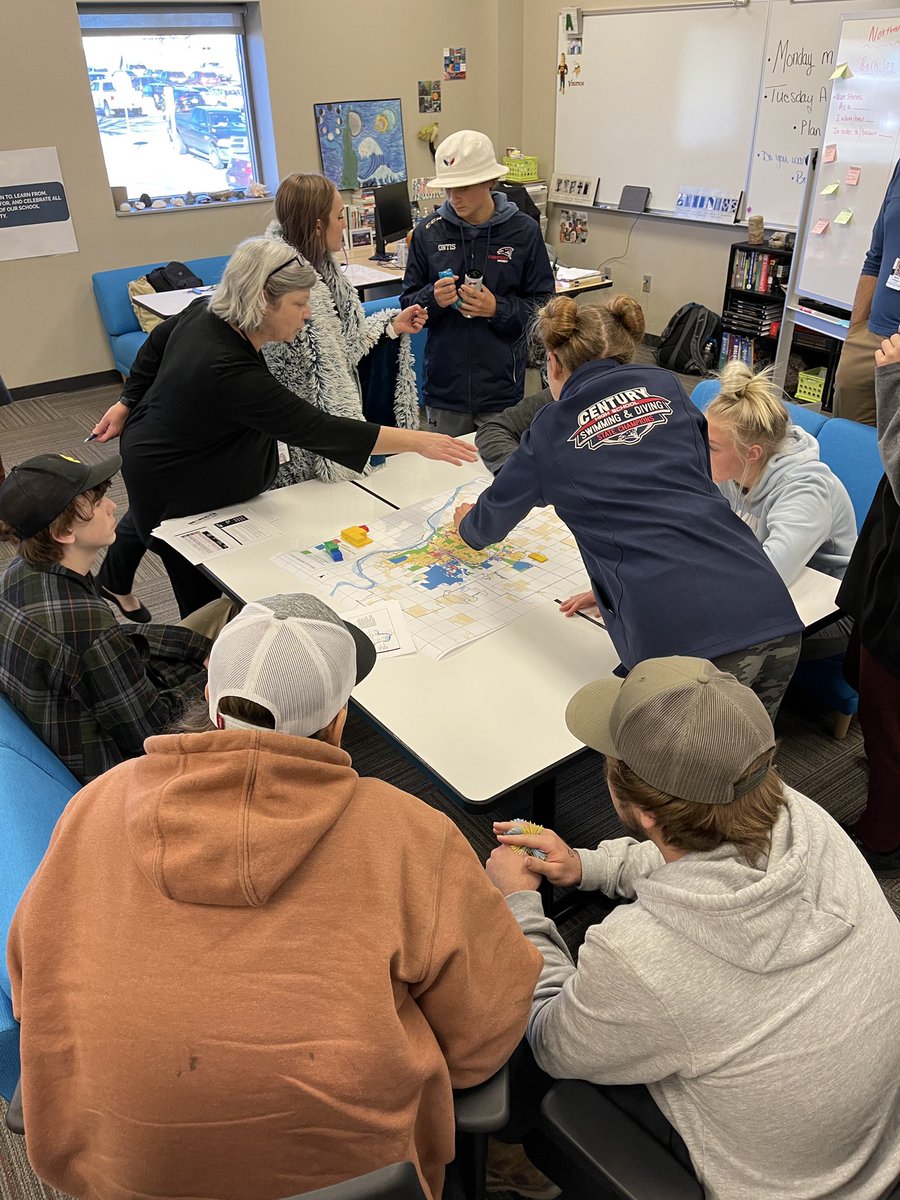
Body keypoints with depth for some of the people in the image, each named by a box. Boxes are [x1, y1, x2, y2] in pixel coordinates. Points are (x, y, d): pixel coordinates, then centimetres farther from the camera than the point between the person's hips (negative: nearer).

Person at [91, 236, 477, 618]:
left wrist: (127, 404, 22)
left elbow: (158, 341, 8)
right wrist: (416, 441, -35)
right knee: (204, 599, 3)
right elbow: (319, 430, -38)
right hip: (172, 490, -9)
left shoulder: (205, 313, -11)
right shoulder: (231, 373, -38)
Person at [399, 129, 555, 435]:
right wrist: (432, 298, -15)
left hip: (502, 387, -1)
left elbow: (545, 305, -1)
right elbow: (408, 304, 6)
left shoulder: (524, 231, -2)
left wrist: (498, 309, -17)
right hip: (444, 386, 2)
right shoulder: (428, 233, 2)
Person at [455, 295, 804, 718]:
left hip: (683, 640, -4)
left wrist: (468, 524, 52)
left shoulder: (552, 430, 11)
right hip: (774, 619, 5)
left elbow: (493, 517, 29)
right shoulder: (666, 387, 18)